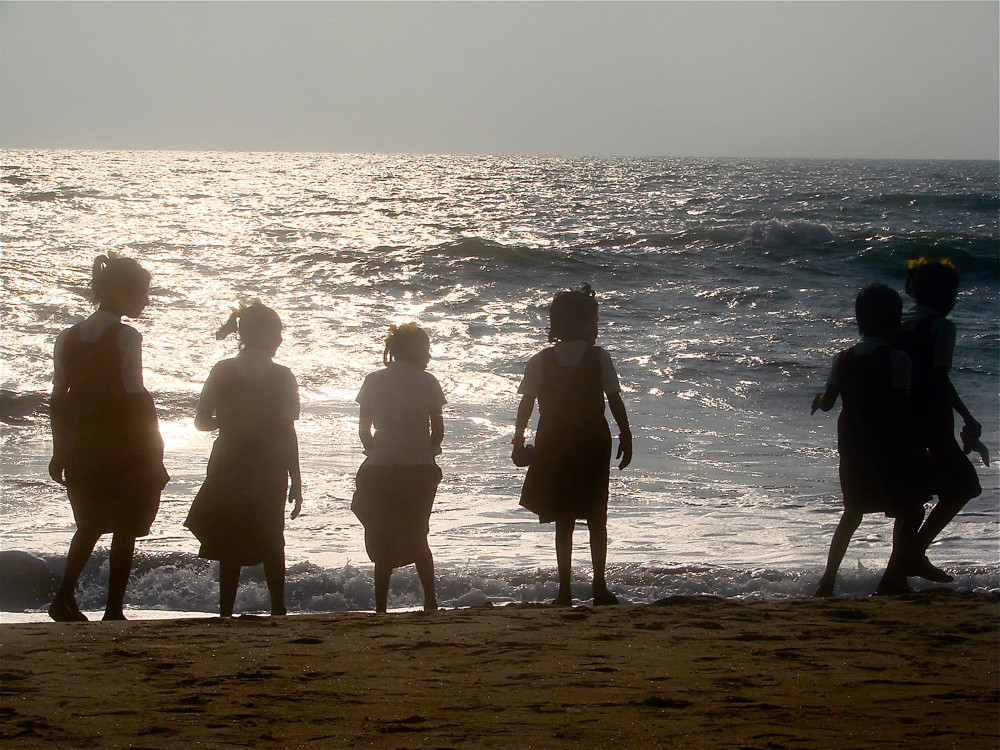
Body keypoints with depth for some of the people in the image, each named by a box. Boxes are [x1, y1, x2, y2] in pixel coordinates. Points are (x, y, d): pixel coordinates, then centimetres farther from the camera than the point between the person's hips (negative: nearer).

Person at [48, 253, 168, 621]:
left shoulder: (68, 338, 6)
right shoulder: (126, 338, -12)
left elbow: (59, 398, 6)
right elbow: (136, 397, -13)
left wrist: (59, 452, 12)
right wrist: (154, 451, -8)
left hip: (81, 448, 6)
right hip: (124, 446, -6)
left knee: (90, 524, 20)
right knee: (125, 529, 5)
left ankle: (64, 596, 7)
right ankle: (114, 609, 4)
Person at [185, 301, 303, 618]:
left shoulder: (222, 371, -1)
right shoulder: (283, 377, -5)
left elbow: (201, 420, -1)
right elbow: (287, 432, -7)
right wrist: (296, 482, -3)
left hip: (228, 469, 1)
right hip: (270, 471, -1)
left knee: (229, 543, 6)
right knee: (271, 540, 13)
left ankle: (226, 610, 0)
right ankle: (277, 608, 8)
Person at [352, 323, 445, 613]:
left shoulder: (373, 381, 3)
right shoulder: (427, 382, -1)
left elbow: (363, 428, 4)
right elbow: (438, 429, -1)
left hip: (379, 470, 0)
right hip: (419, 470, 0)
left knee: (384, 542, 6)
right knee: (417, 538, 14)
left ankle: (381, 606, 0)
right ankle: (430, 600, 9)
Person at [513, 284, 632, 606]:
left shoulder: (541, 361, -1)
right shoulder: (598, 357, -4)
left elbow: (526, 403, -1)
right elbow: (615, 401, -4)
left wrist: (519, 438, 9)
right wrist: (626, 438, 3)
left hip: (554, 446, 1)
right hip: (594, 444, -1)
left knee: (564, 521, 6)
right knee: (596, 519, 9)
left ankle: (565, 589, 2)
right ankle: (599, 586, 4)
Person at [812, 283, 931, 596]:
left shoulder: (842, 360, 3)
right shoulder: (896, 359, -13)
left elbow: (827, 402, 7)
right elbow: (901, 407, -18)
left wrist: (819, 399, 30)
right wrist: (916, 448, -12)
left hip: (853, 448, 6)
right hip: (890, 449, -6)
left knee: (853, 512, 21)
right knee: (911, 511, 6)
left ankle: (828, 580, 17)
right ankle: (892, 580, -2)